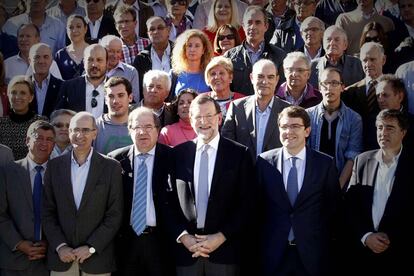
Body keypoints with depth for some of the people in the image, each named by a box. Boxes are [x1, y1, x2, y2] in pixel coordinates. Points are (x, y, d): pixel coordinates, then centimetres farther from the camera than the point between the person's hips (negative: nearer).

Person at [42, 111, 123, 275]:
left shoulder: (111, 167, -2)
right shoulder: (54, 166, 4)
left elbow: (115, 214, -4)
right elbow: (48, 212, 5)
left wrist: (91, 247, -10)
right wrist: (60, 246, -6)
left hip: (97, 257, -2)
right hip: (61, 256, 2)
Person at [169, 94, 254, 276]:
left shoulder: (239, 154, 0)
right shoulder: (178, 154, 6)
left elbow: (246, 203, -3)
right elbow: (170, 201, 6)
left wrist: (221, 237, -10)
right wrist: (182, 236, -6)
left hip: (224, 249, -1)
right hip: (186, 247, 2)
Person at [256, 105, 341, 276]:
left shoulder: (325, 164, -2)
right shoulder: (265, 161, -1)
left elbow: (333, 205, 4)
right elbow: (257, 203, 6)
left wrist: (325, 240, 2)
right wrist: (261, 239, 5)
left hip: (312, 252, 0)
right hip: (274, 251, 0)